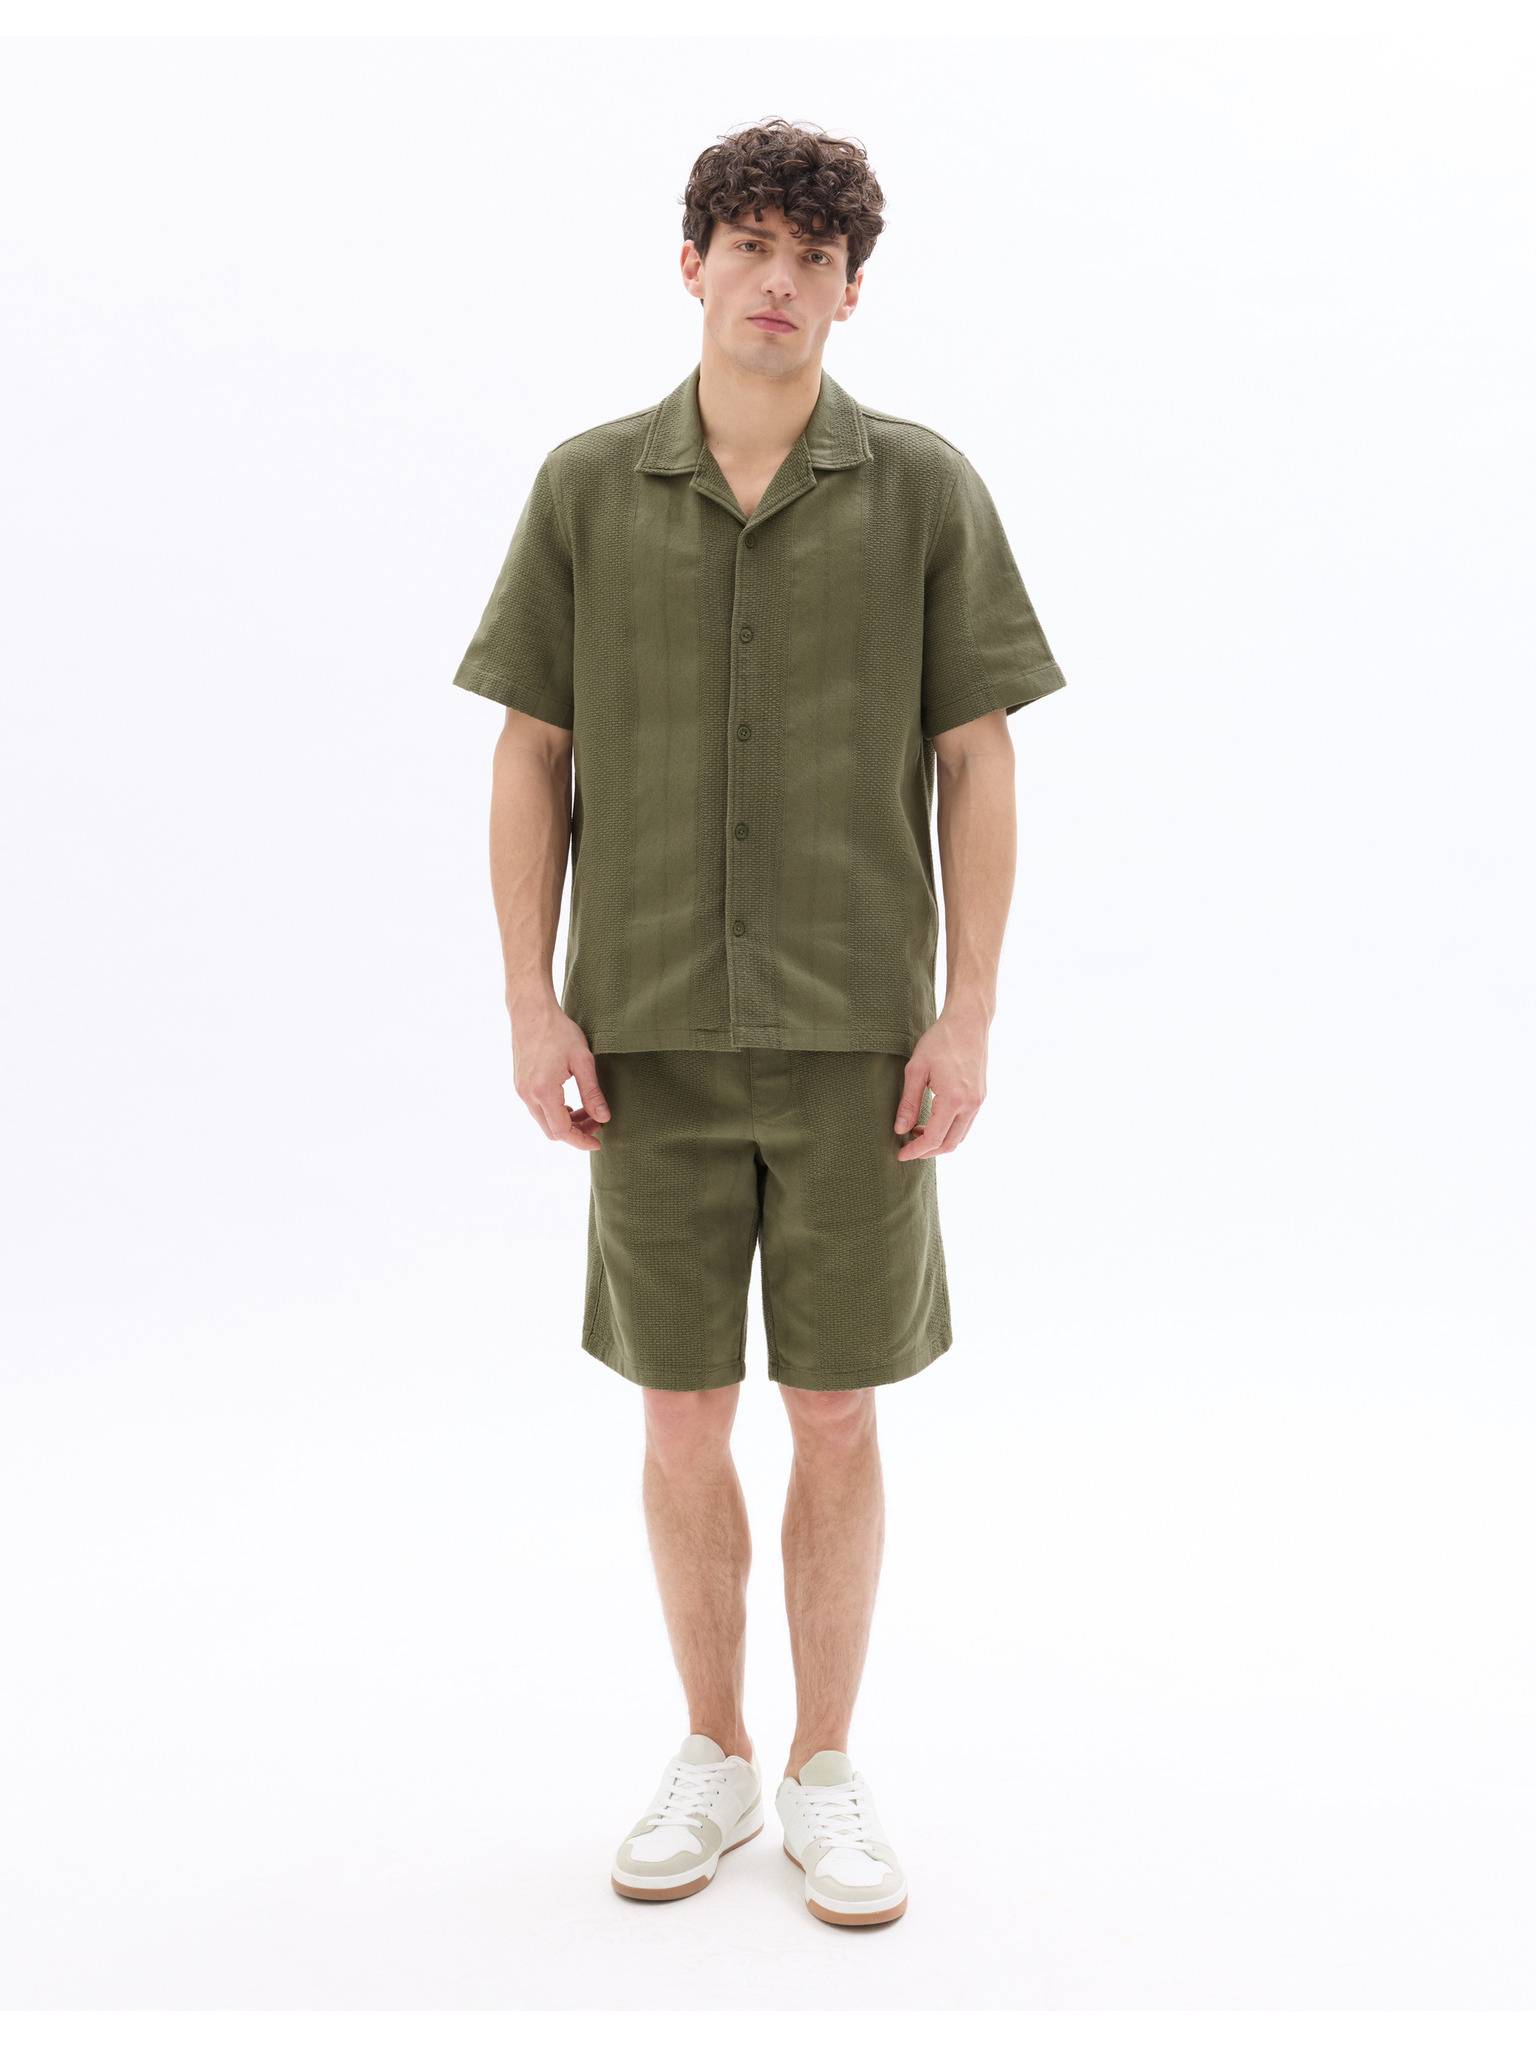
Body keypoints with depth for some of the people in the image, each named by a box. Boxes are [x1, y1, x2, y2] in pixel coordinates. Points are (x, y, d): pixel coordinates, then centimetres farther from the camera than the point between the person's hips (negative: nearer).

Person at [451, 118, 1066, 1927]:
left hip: (855, 1032, -1)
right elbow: (531, 759, 4)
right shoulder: (585, 488, 4)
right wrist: (532, 1008, -3)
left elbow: (977, 766, 0)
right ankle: (713, 1759, 29)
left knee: (837, 1421, 7)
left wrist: (968, 1016, -7)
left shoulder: (924, 489, 1)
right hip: (653, 1034, 1)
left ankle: (827, 1777, 25)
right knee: (682, 1418, 9)